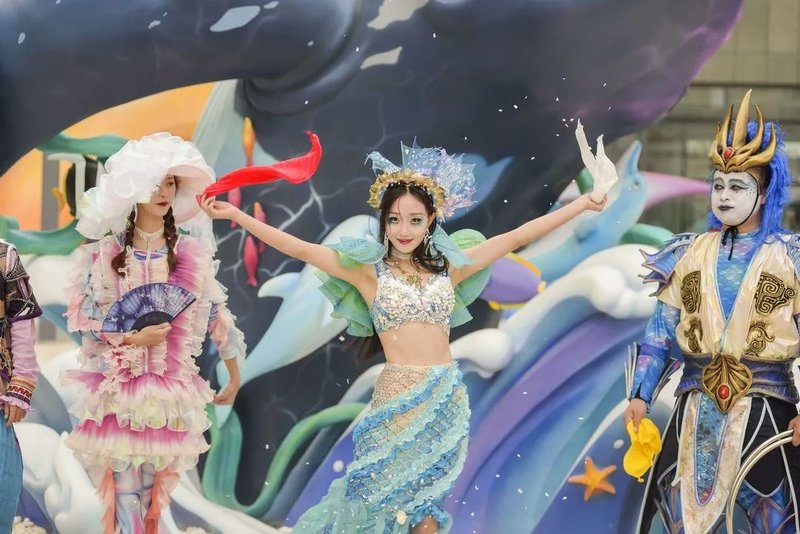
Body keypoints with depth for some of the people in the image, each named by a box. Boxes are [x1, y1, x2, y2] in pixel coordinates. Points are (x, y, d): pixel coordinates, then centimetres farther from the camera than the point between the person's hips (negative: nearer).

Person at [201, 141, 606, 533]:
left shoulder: (448, 266, 8)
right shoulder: (368, 269, 0)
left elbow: (517, 237, 10)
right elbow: (299, 248, -6)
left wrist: (584, 203, 10)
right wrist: (235, 215, -14)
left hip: (448, 400, 3)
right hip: (397, 400, -3)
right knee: (386, 498, 3)